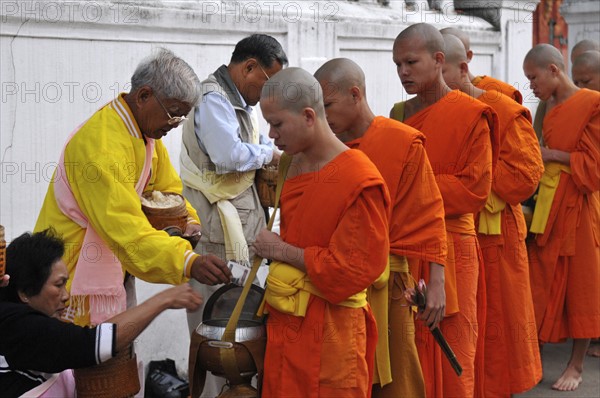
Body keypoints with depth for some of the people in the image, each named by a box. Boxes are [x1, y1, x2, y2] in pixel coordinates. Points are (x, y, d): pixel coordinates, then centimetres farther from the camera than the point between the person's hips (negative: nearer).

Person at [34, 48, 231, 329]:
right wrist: (188, 263, -46)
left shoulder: (145, 129, 5)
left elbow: (166, 187, 16)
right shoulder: (100, 145, -28)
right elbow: (124, 226, -37)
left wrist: (189, 223, -4)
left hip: (113, 269, 10)